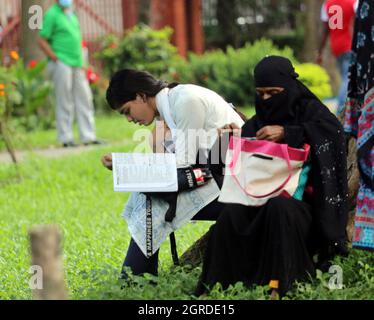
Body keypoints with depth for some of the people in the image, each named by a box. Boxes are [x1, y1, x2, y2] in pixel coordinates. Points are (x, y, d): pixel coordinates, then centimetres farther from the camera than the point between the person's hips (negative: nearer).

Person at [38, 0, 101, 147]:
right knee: (65, 103, -3)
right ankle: (66, 138, 2)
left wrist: (81, 63, 16)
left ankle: (88, 137, 11)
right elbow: (42, 41, -9)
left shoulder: (71, 14, 17)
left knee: (84, 99, 7)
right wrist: (56, 59, -13)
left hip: (76, 64, 8)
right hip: (62, 64, -8)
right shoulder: (52, 14, -6)